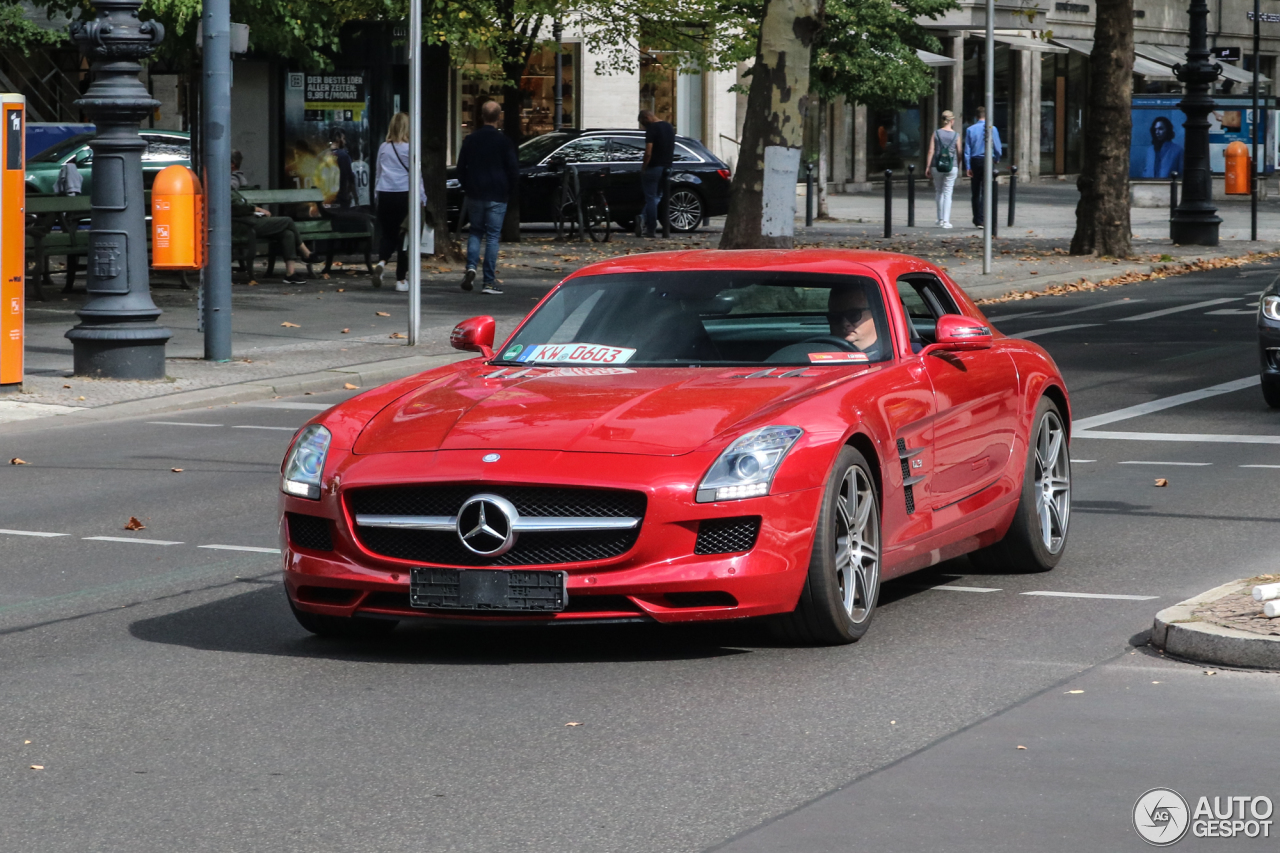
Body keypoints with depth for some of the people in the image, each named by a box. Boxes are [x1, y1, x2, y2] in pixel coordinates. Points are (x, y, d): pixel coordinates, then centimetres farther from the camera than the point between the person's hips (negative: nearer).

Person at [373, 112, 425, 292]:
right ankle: (401, 279, 7)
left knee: (387, 234, 13)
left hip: (385, 195, 3)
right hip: (404, 195, -3)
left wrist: (377, 194, 23)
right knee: (404, 237, 4)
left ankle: (381, 262, -16)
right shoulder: (410, 149, -7)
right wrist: (421, 197, 3)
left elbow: (379, 172, 14)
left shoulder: (383, 148, 5)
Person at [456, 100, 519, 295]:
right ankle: (489, 282, -2)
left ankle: (471, 266, -7)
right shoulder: (503, 141, -8)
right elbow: (514, 171, -7)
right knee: (492, 236, 1)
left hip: (474, 196, 3)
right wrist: (507, 190, 8)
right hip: (497, 196, -3)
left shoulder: (470, 139, 2)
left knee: (476, 232, 17)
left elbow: (461, 168, 7)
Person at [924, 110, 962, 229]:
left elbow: (931, 151, -4)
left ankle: (940, 218, 19)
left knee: (938, 191, 16)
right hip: (951, 167, -1)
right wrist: (958, 167, 14)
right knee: (947, 193, 2)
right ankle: (946, 220, -3)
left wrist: (927, 167, -2)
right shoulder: (956, 136, -2)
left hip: (937, 166, 1)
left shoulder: (936, 134, -1)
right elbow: (959, 153, 1)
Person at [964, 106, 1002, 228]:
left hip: (975, 161, 2)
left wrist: (967, 167, 1)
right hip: (988, 160, -2)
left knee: (975, 193, 10)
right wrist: (997, 159, 18)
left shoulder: (970, 129, 0)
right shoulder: (992, 129, -5)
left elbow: (967, 150, -1)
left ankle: (977, 221, 14)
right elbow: (998, 148, -2)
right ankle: (982, 220, -10)